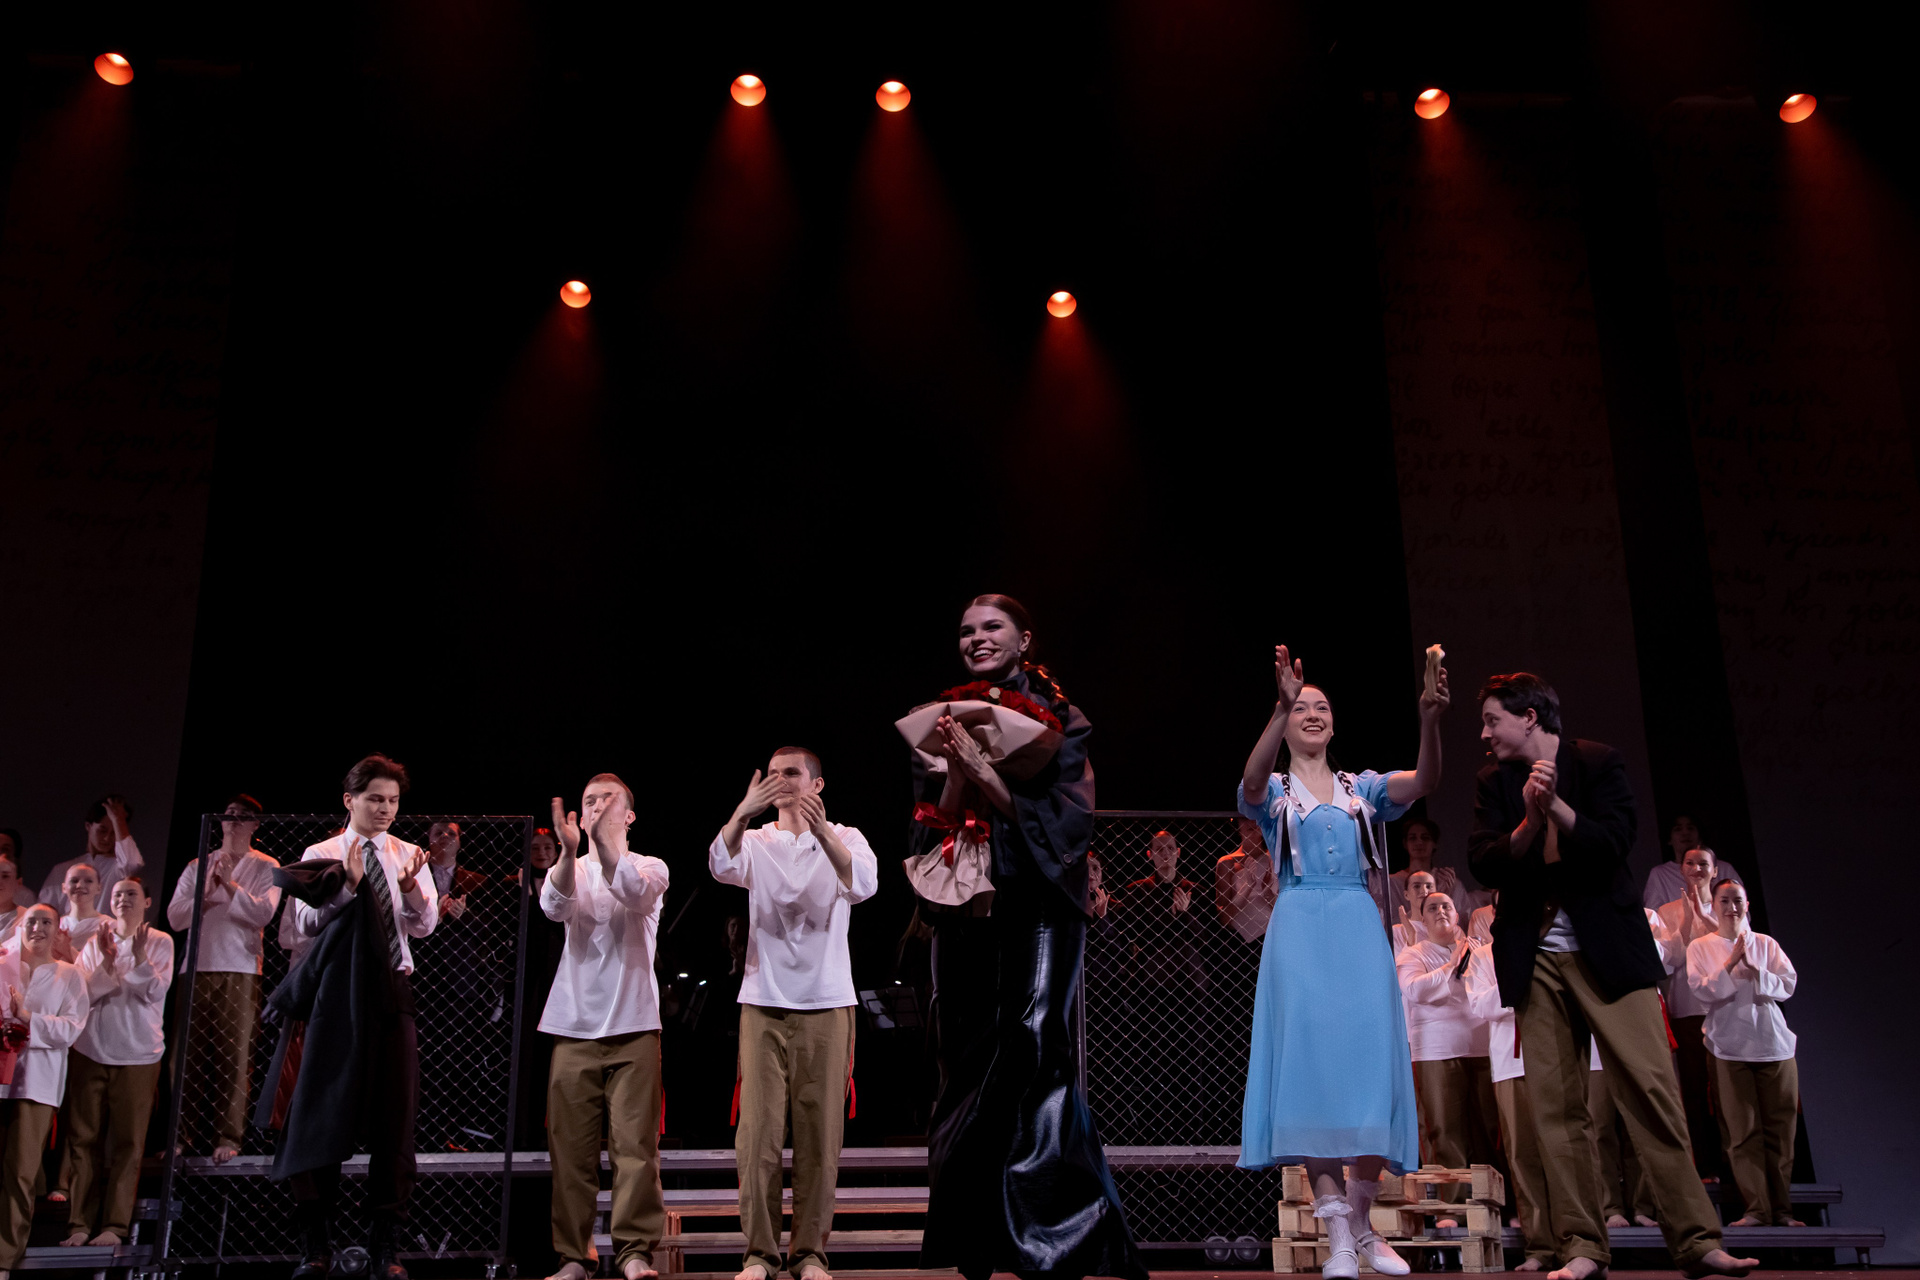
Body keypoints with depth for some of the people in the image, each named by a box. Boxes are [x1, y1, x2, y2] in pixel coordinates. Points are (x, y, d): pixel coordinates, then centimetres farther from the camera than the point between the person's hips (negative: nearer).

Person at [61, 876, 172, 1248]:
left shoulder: (160, 943, 3)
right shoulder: (96, 942, 10)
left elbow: (155, 991, -8)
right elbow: (83, 994, 1)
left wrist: (140, 957, -22)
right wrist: (107, 961, -14)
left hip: (137, 1055, -2)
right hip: (89, 1052, 2)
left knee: (128, 1143, -2)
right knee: (84, 1140, 2)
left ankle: (115, 1225, 0)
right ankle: (80, 1224, 8)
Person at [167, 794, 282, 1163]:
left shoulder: (265, 868, 8)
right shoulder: (197, 866, 17)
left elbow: (264, 914, -6)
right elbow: (175, 918, 9)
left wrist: (231, 885, -14)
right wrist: (205, 892, -6)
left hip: (240, 970, -3)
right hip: (197, 967, 3)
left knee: (235, 1055, -6)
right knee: (189, 1052, 1)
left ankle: (228, 1136, -4)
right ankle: (185, 1132, 9)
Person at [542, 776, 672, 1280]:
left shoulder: (651, 868, 8)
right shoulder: (568, 870, 14)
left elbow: (636, 895, -17)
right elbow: (554, 906, -10)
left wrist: (605, 841, -33)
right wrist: (569, 850, -28)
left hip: (633, 1025, -2)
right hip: (573, 1026, 2)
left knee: (635, 1143, -7)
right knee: (570, 1144, 1)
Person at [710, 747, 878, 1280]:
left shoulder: (845, 838, 6)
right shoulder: (756, 841, 9)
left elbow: (863, 884, -16)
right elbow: (722, 865, -15)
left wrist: (821, 830, -33)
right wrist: (741, 815, -34)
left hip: (827, 1003, 0)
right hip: (763, 1002, 1)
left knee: (820, 1131, 1)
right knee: (758, 1127, -4)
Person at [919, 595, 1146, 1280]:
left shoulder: (1057, 718, 0)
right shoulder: (954, 721, 13)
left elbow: (1065, 822, -10)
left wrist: (984, 769, -18)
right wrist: (957, 770, -8)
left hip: (1036, 909, -5)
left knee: (1030, 1061, -13)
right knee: (972, 1069, 5)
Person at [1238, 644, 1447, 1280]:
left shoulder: (1363, 787, 17)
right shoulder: (1273, 791, 10)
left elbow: (1425, 781, -4)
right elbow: (1251, 780, -16)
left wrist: (1429, 719, -24)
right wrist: (1282, 705, -30)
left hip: (1359, 929, 2)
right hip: (1300, 928, -2)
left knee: (1373, 1061, -5)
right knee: (1311, 1060, -12)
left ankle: (1361, 1222, 10)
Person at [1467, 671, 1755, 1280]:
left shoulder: (1598, 762, 1)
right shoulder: (1494, 783, 10)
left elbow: (1614, 842, -10)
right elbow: (1483, 864, -3)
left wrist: (1556, 805, -20)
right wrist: (1530, 819, -17)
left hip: (1607, 951, -3)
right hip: (1536, 959, 3)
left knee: (1652, 1089, -7)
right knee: (1555, 1105, 0)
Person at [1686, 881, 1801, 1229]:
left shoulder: (1765, 944, 12)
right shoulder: (1700, 947, 8)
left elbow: (1788, 985, 2)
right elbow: (1702, 989, -5)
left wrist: (1755, 971, -13)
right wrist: (1731, 963, -15)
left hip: (1773, 1044, 2)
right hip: (1730, 1046, -2)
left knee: (1779, 1128, 1)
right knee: (1743, 1131, -6)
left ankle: (1781, 1209, 9)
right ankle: (1757, 1209, -4)